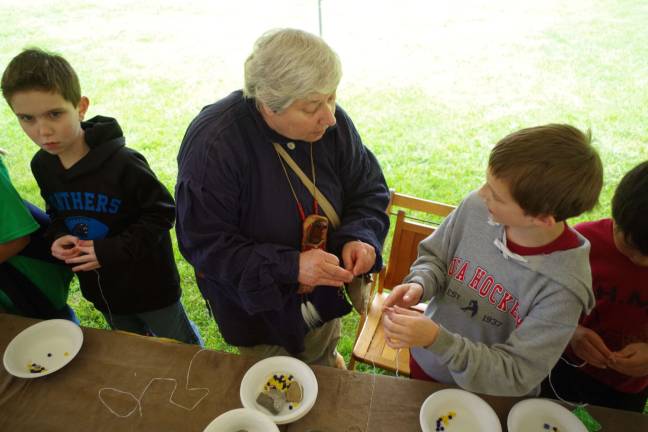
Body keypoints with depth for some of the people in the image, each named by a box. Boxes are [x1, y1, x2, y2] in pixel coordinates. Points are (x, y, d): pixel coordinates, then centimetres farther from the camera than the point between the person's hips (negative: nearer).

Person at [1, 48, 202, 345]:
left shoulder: (123, 163, -28)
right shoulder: (42, 165, -6)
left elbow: (162, 212, -20)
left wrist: (112, 250, -27)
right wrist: (58, 237, -12)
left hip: (148, 283, -6)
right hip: (97, 286, 7)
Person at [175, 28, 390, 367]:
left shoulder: (332, 123, -18)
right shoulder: (212, 144, -31)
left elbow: (368, 190, -5)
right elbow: (205, 246, -27)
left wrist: (360, 237, -26)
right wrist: (290, 267, -37)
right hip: (257, 308, -3)